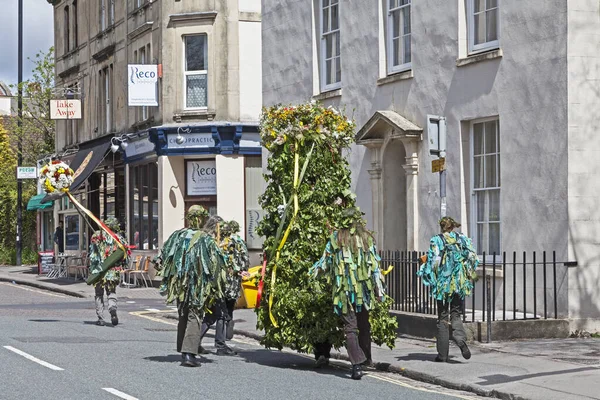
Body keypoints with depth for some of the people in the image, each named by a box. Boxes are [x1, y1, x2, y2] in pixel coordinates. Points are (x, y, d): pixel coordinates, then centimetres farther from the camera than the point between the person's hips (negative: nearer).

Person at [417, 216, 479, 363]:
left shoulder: (436, 241, -5)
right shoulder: (462, 239, 4)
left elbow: (434, 261, -12)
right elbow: (472, 257, 0)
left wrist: (424, 273, 3)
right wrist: (469, 276, 13)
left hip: (443, 282, -2)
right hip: (459, 283, 2)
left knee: (443, 317, 6)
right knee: (456, 314, 11)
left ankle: (443, 353, 6)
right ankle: (460, 338, -20)